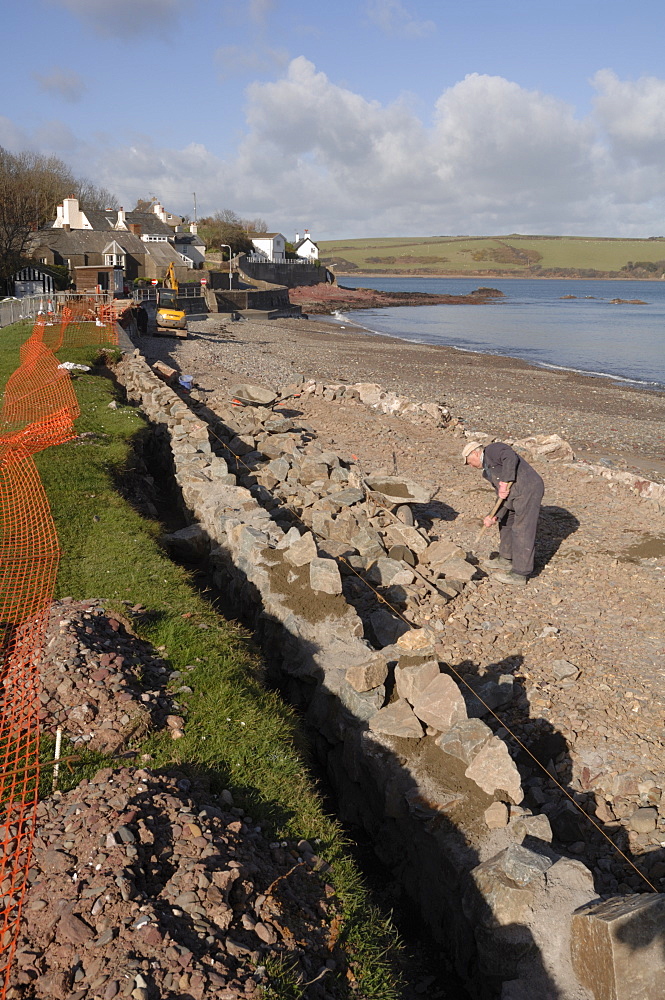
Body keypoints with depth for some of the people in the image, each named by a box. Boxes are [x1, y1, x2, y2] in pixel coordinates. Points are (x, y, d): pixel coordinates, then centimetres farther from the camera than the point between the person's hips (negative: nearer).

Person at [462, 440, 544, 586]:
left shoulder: (493, 449, -3)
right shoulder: (488, 472, 22)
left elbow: (511, 458, -23)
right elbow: (502, 496, 16)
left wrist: (505, 483, -21)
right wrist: (494, 516, 4)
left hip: (529, 489, -11)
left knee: (522, 531, -6)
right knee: (505, 524, 24)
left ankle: (519, 575, -1)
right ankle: (506, 560, 40)